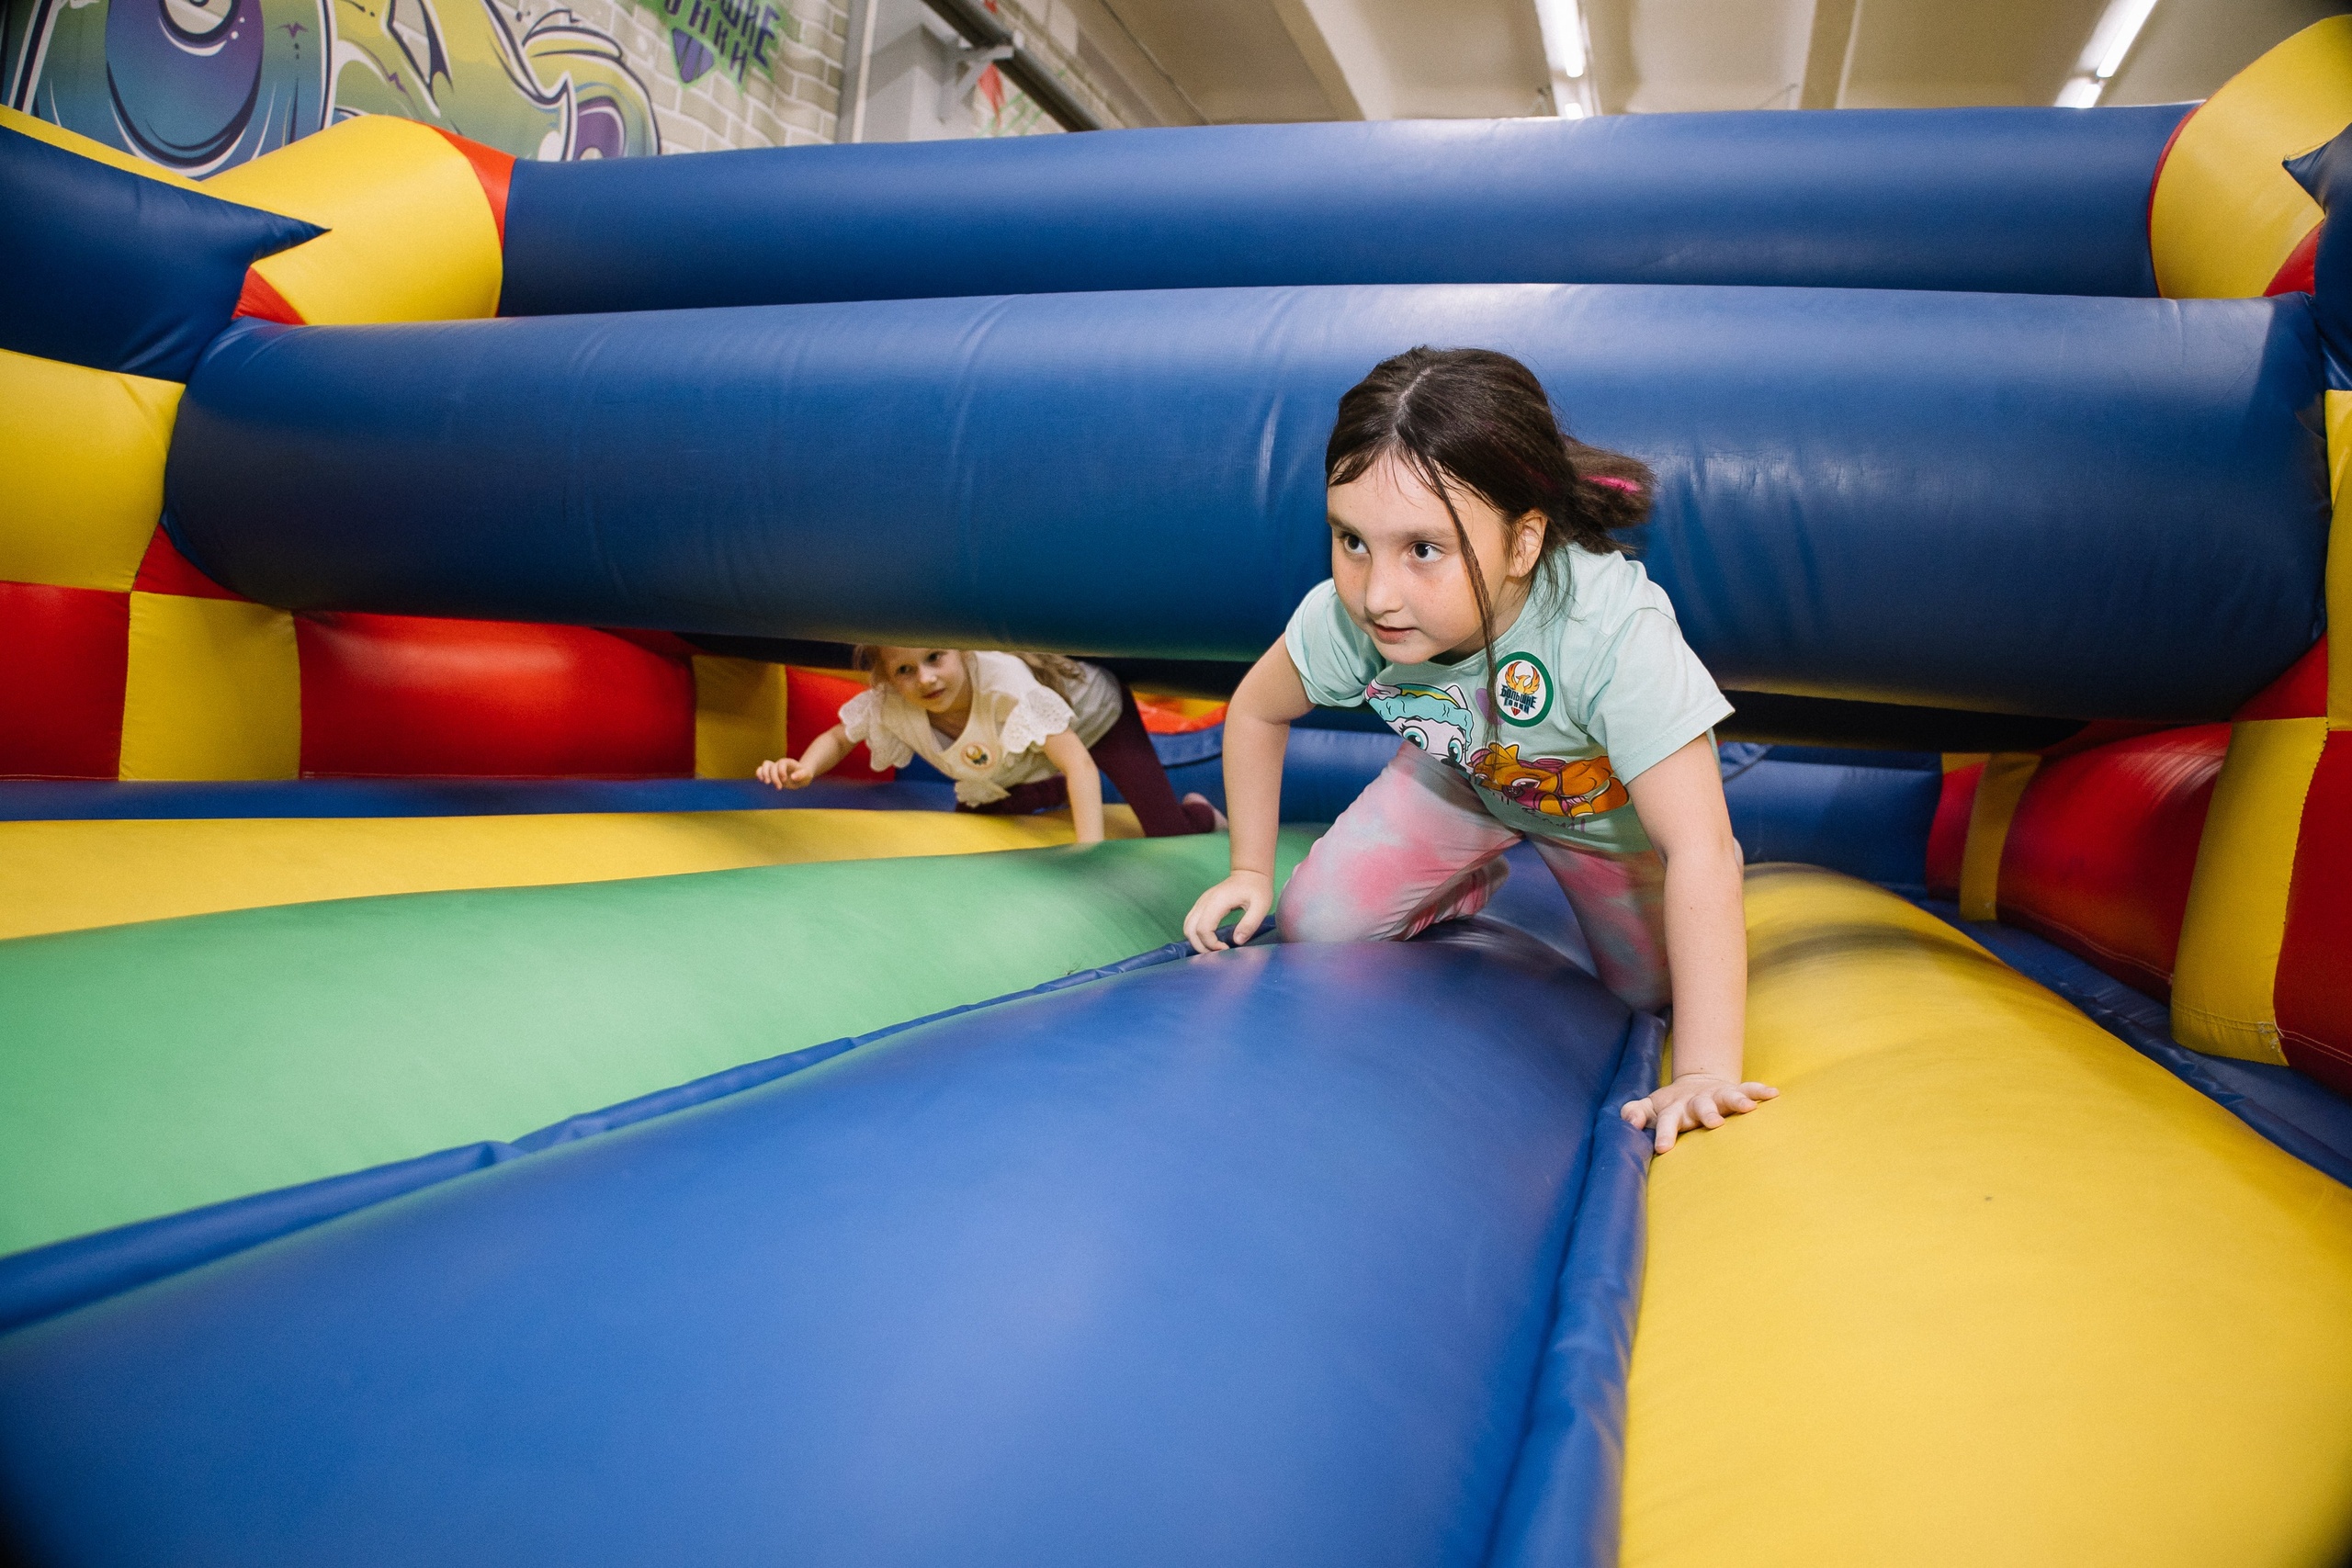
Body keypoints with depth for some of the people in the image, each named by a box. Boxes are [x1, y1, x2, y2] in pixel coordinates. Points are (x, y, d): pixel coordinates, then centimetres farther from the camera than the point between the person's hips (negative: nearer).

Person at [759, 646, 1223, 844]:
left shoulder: (1002, 680, -44)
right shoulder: (889, 703, -29)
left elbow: (1079, 764, -46)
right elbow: (839, 737, -10)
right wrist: (803, 769, -33)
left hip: (1095, 714, -5)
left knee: (1171, 842, -15)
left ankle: (1201, 814, 24)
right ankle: (1061, 792, 28)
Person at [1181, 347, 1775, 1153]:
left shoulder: (1617, 633, -46)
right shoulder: (1344, 617, -33)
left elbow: (1700, 853, -44)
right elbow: (1256, 710, -9)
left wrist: (1705, 1073, -48)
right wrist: (1249, 870, -8)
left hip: (1606, 804, -2)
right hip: (1462, 776, 2)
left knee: (1650, 991, 4)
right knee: (1314, 926, -8)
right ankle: (1473, 876, 22)